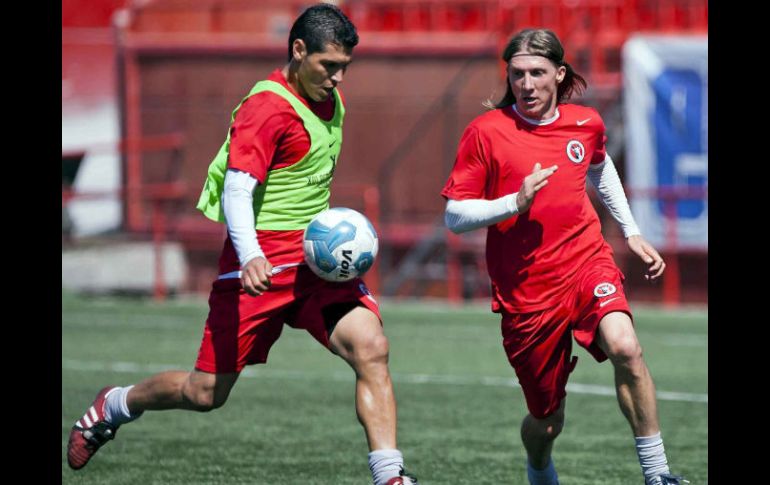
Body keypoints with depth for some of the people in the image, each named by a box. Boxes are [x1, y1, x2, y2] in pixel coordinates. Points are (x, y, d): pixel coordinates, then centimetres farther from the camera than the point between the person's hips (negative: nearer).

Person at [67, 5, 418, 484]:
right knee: (206, 392, 3)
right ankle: (113, 407, 32)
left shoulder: (330, 99, 10)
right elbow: (236, 190, -28)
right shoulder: (267, 107, -17)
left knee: (371, 349, -19)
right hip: (261, 265, -6)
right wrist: (250, 257, -42)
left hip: (316, 260, 6)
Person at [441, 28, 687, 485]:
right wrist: (515, 203, -22)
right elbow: (454, 216, -7)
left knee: (625, 348, -30)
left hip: (588, 262, 2)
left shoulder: (586, 123, 4)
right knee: (547, 420, 6)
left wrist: (632, 232, 27)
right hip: (526, 289, -2)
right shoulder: (486, 132, -8)